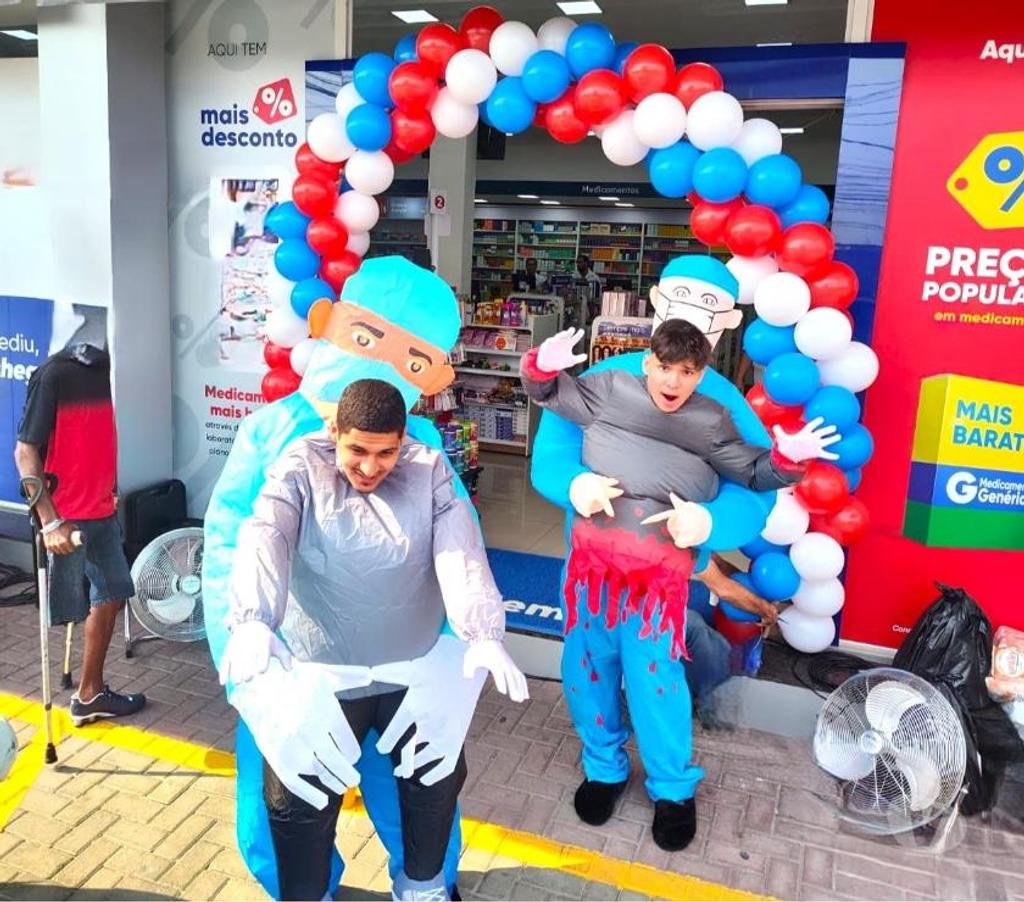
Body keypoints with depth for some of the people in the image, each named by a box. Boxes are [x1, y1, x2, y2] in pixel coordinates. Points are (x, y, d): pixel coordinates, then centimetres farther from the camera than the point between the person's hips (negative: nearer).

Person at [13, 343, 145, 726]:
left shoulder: (105, 366, 3)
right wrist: (50, 521, -20)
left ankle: (91, 692, 28)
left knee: (110, 597, 14)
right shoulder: (53, 374, -17)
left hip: (102, 512, 8)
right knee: (63, 609, 4)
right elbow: (25, 452, -16)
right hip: (64, 518, -8)